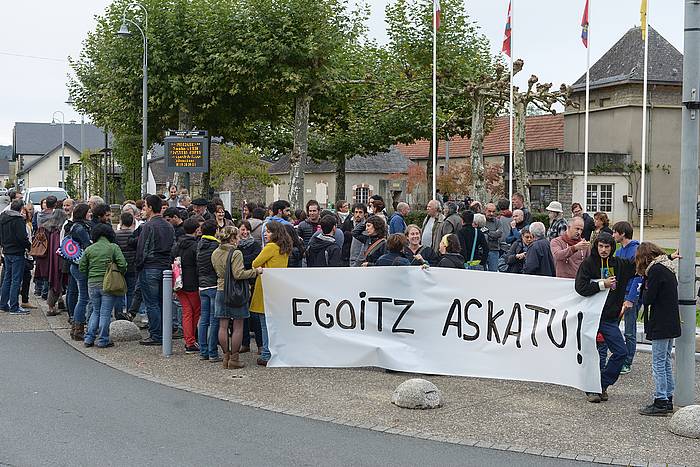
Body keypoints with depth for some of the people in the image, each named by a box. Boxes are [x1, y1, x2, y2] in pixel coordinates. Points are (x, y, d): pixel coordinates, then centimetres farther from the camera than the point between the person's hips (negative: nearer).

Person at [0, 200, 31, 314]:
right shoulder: (18, 219, -16)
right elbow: (22, 237, -19)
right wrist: (29, 246, -5)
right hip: (17, 253, -8)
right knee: (16, 280, -4)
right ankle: (14, 307, -3)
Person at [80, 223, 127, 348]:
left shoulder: (89, 249, 6)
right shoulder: (113, 248, -4)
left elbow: (82, 268, 7)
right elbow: (122, 265, -12)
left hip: (92, 283, 4)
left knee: (95, 311, 17)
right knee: (105, 313, 2)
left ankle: (89, 338, 12)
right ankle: (103, 340, 4)